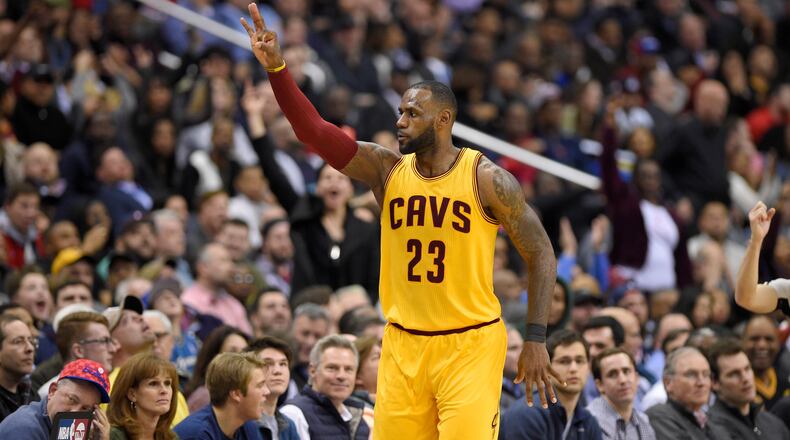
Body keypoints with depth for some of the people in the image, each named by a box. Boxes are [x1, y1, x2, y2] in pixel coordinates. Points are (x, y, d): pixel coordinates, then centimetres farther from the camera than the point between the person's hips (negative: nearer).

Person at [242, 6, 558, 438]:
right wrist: (277, 69, -20)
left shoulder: (487, 179, -7)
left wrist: (536, 339, -6)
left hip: (470, 345, -4)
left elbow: (541, 255, -2)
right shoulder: (386, 170, 2)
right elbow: (314, 130, -7)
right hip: (403, 344, 4)